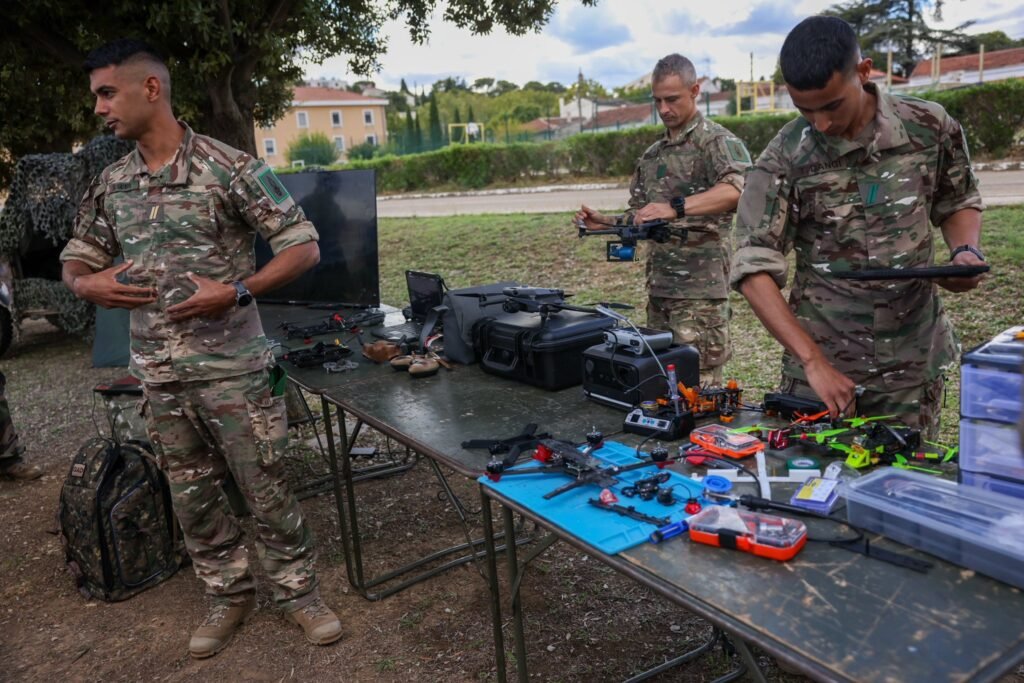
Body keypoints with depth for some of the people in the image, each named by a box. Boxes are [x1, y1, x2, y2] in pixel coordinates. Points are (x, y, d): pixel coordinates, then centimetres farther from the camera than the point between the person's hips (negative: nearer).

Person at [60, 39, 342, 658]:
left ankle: (299, 591, 24)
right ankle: (231, 596, 33)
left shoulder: (230, 167, -10)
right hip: (159, 375, 6)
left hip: (232, 370, -5)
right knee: (193, 496, 15)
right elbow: (75, 260, 18)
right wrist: (87, 284, -6)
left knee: (267, 488, 5)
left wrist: (235, 292, -22)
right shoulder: (111, 184, 8)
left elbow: (305, 248, -10)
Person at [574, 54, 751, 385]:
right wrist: (602, 223, 3)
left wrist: (676, 207, -38)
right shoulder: (652, 156, 17)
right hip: (658, 286, 7)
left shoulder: (716, 140, -5)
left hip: (700, 287, -7)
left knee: (698, 383, -4)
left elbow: (737, 188, -26)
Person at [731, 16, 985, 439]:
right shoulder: (784, 159, -12)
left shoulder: (930, 127, -4)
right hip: (820, 360, -2)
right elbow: (754, 269, -15)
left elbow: (959, 202, 14)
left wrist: (967, 252, -8)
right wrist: (813, 361, -21)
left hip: (912, 361, 2)